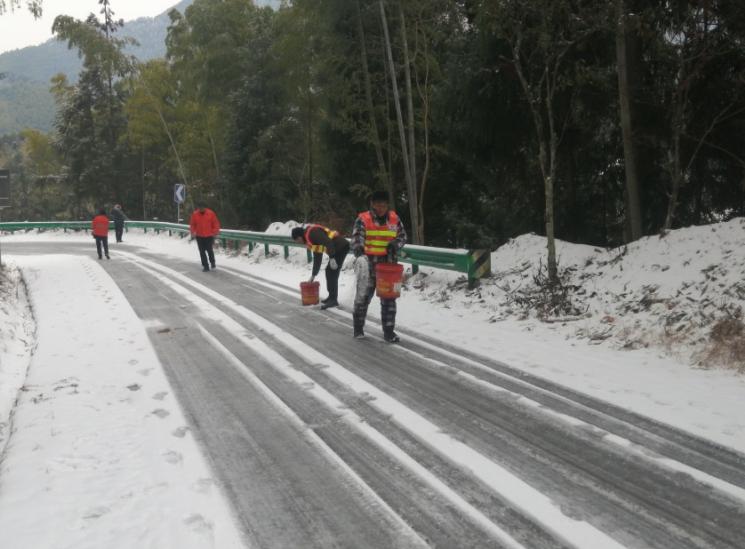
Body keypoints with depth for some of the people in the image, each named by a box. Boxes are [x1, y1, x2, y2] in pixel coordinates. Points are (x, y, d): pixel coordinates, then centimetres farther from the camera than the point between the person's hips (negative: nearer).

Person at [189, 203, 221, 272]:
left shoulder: (211, 213, -6)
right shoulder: (195, 214, -1)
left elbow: (216, 223, 0)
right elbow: (192, 224, 7)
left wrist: (215, 233, -5)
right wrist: (193, 232, -4)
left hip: (209, 236, -2)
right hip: (199, 236, 2)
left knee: (209, 250, -2)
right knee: (202, 252, 2)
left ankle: (212, 263, 24)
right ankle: (205, 266, 9)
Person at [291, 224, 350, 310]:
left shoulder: (312, 233, -11)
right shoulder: (309, 238, 22)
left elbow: (328, 242, -24)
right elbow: (317, 258, 28)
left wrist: (331, 258, -26)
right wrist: (313, 275, 31)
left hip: (341, 247, -11)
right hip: (339, 248, 11)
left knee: (332, 273, -8)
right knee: (329, 271, 17)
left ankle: (333, 300, -4)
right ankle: (332, 297, 24)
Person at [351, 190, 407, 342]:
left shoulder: (394, 218, 4)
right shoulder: (363, 219, -6)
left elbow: (403, 236, 14)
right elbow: (356, 239, -15)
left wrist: (395, 244, -9)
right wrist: (360, 254, -33)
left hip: (388, 264, 3)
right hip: (369, 265, -3)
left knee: (389, 298, 4)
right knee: (363, 296, 7)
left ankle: (389, 330, 12)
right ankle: (358, 327, 23)